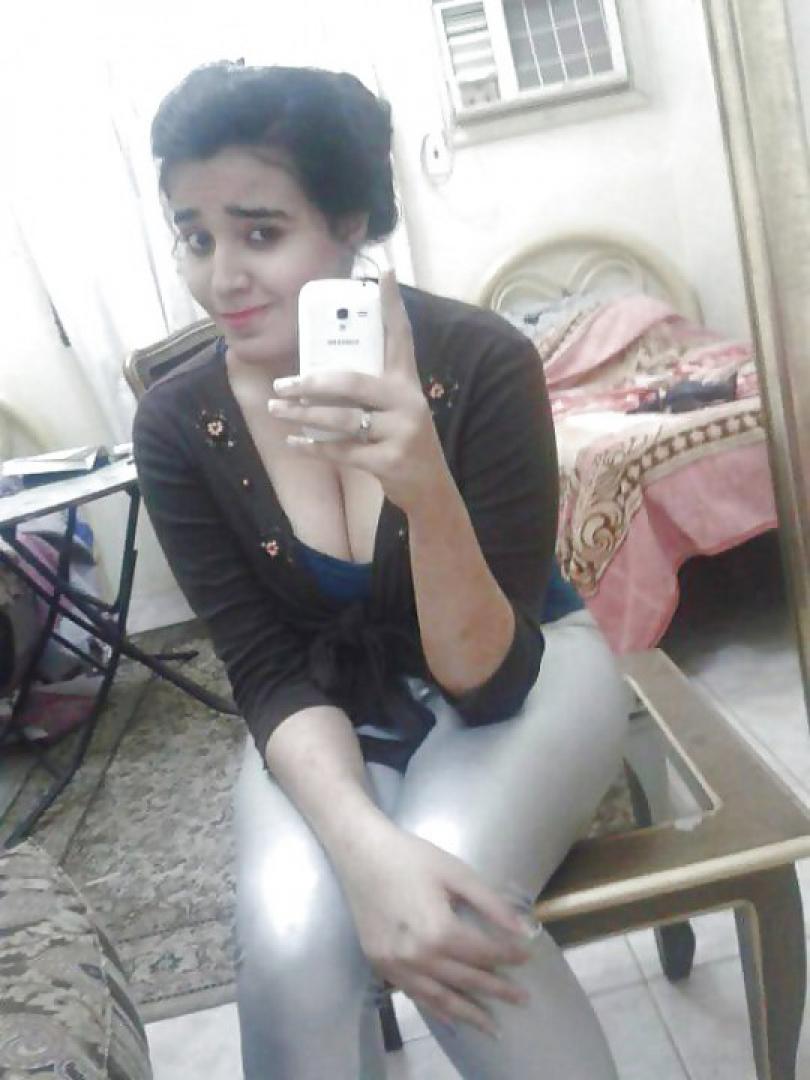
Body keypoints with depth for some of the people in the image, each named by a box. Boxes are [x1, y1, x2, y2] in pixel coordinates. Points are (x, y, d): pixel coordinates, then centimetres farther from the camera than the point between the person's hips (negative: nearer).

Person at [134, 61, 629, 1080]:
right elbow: (269, 674, -14)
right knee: (291, 941, -27)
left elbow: (489, 679, -24)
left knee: (450, 896, -31)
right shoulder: (176, 423, -15)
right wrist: (364, 842, -33)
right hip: (331, 714, 2)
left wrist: (427, 490, -43)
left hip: (526, 671, -1)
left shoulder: (483, 360, -23)